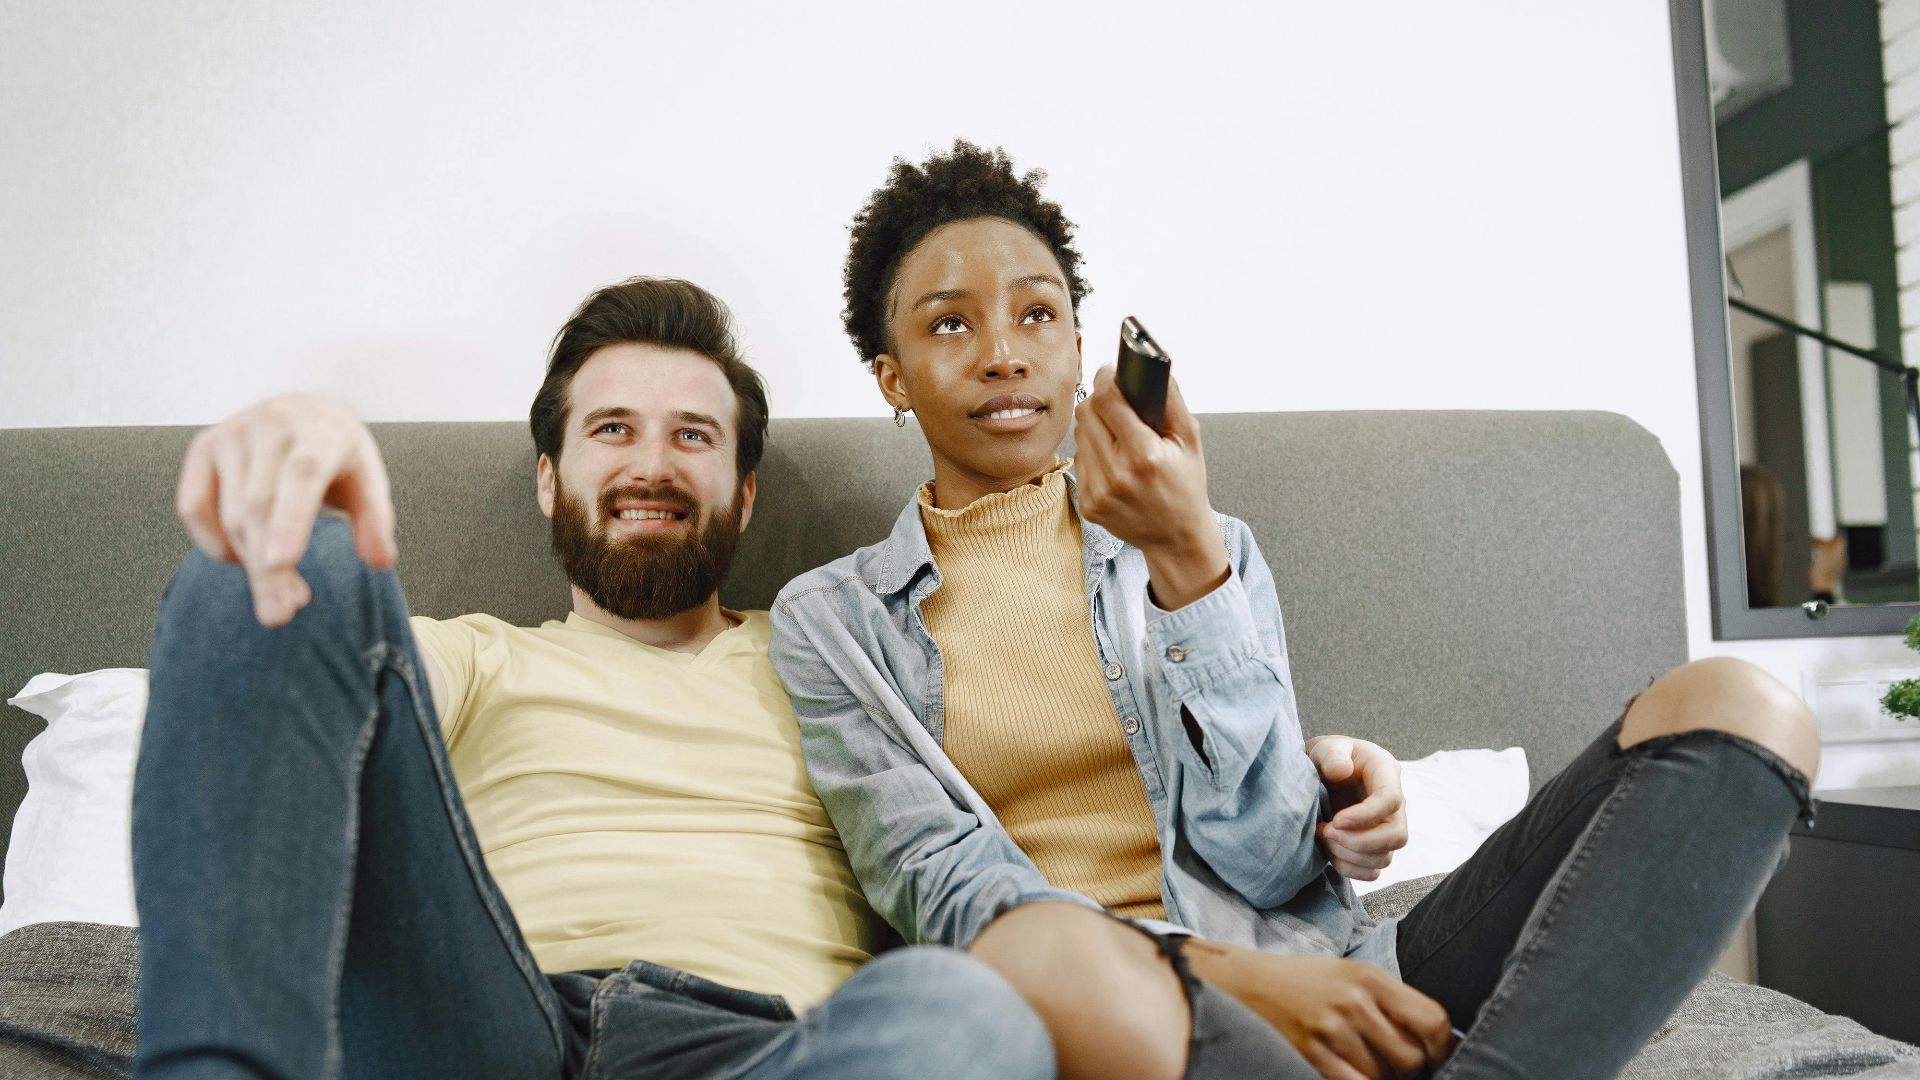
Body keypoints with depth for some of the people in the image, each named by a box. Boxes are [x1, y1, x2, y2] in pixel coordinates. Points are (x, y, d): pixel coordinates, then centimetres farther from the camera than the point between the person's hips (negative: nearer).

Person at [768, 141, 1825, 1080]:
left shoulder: (1207, 549, 14)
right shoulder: (831, 618, 10)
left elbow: (1269, 864, 2)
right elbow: (937, 884, -4)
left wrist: (1188, 563, -10)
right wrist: (1227, 975, -19)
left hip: (1327, 977, 4)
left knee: (1733, 705, -11)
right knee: (1056, 965, -42)